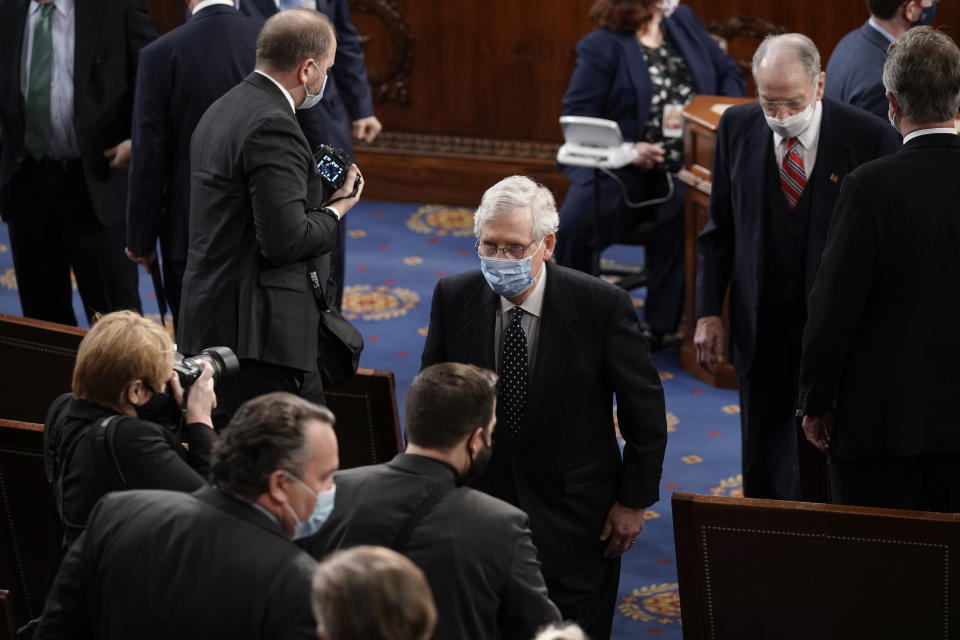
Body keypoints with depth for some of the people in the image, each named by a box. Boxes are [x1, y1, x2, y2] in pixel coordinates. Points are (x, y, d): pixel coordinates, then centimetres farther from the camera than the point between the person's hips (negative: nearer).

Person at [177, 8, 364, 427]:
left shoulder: (221, 110, 15)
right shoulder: (272, 127, -17)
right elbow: (285, 240, -20)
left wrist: (315, 192, 14)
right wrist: (336, 208, -3)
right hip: (255, 336, -10)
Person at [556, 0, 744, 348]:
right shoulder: (602, 46, -4)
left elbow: (729, 73, 16)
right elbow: (577, 113, -8)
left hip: (684, 166, 2)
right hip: (622, 166, -2)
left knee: (680, 214, -31)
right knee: (574, 226, -25)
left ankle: (658, 326, -22)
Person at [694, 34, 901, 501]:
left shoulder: (869, 138, -11)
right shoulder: (737, 128, -1)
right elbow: (719, 228, 7)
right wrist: (708, 312, 2)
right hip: (759, 324, 3)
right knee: (764, 462, 11)